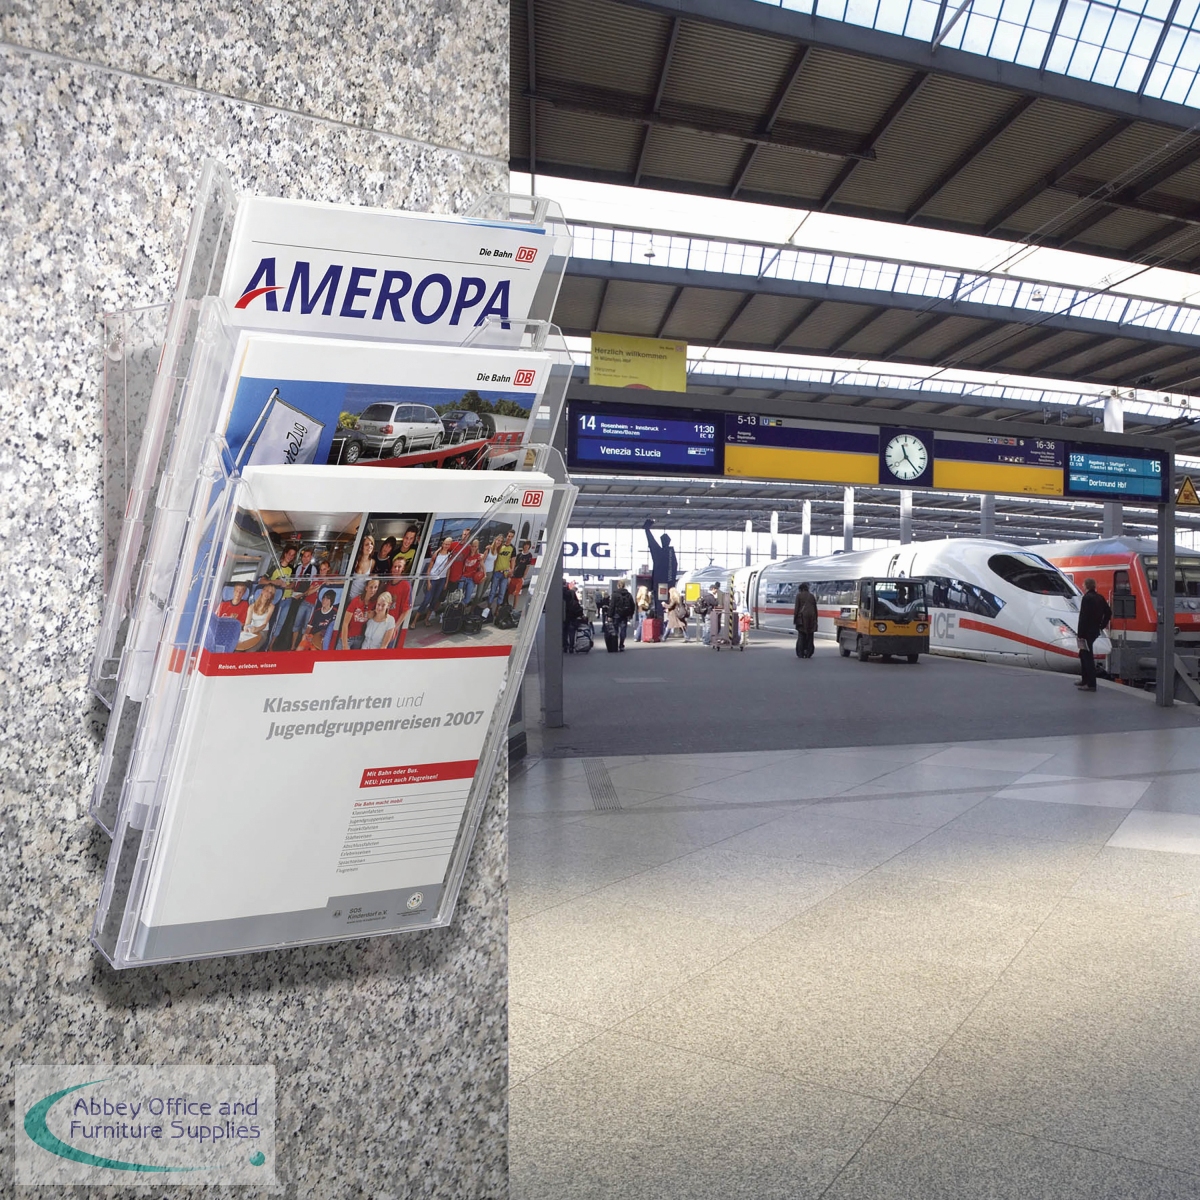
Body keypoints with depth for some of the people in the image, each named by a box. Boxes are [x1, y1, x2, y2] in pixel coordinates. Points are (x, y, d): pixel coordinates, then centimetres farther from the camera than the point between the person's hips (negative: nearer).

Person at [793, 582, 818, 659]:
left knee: (801, 636, 0)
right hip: (811, 617, 4)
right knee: (810, 636, 6)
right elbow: (815, 609, 12)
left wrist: (794, 619, -1)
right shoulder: (812, 596, 13)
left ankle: (800, 654, -3)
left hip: (802, 617, -3)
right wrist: (815, 620, 16)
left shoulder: (799, 595, 1)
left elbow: (796, 608, -5)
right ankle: (808, 654, 4)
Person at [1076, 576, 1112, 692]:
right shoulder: (1100, 598, 12)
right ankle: (1085, 680, 28)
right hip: (1095, 631, 9)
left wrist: (1080, 635, -19)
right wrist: (1102, 626, 21)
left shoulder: (1087, 598, -16)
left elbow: (1083, 617, -21)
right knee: (1083, 654, 21)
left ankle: (1091, 684, -6)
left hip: (1087, 632, -9)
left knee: (1087, 656, -6)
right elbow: (1108, 613, 19)